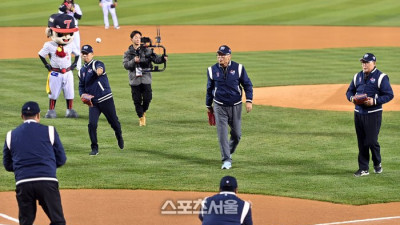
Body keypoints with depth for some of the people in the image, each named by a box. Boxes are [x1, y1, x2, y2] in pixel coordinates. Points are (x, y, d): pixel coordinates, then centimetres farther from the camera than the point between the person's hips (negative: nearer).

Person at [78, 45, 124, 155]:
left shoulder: (97, 64, -8)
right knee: (92, 124, -10)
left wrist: (99, 70, -59)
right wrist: (82, 94, -1)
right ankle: (95, 148, 0)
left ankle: (119, 136, 39)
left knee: (113, 121, 7)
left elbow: (100, 68, -33)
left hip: (106, 99, -4)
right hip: (93, 102, 4)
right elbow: (81, 86, 22)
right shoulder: (81, 71, 13)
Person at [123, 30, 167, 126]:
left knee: (147, 98, -4)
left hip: (146, 79, 0)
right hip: (134, 80, 0)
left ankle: (143, 112, 24)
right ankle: (141, 118, 16)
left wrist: (163, 58, -22)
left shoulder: (147, 50, 7)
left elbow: (156, 58, -1)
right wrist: (133, 61, -26)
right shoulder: (128, 53, 5)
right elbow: (126, 65, -8)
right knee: (137, 100, 2)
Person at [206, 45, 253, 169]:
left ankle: (229, 152, 34)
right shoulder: (212, 70, -1)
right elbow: (210, 88, 11)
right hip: (220, 106, 0)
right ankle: (226, 160, -3)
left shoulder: (238, 68, -5)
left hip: (236, 106, 0)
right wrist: (208, 105, 16)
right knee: (222, 134, -7)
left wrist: (249, 100, -10)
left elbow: (247, 84, 1)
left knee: (237, 133, 8)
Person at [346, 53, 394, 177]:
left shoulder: (381, 77, -5)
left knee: (371, 141, -7)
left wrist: (374, 101, -20)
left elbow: (389, 95, -8)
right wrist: (352, 98, -4)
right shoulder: (357, 76, 12)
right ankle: (363, 168, 13)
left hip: (373, 114, -5)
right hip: (358, 113, 5)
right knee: (361, 142, 7)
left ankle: (377, 163, 19)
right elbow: (349, 91, 20)